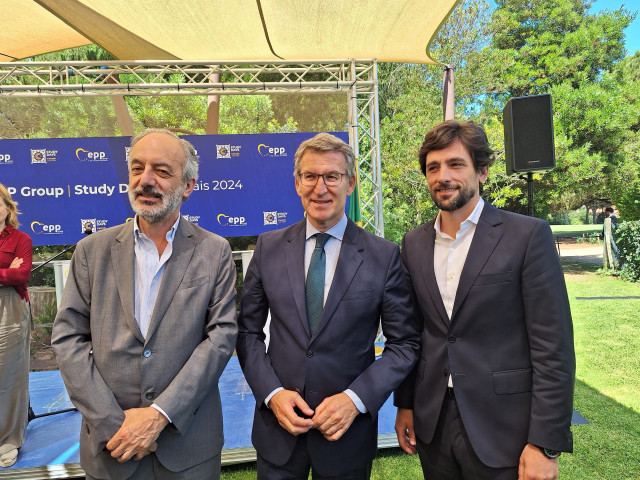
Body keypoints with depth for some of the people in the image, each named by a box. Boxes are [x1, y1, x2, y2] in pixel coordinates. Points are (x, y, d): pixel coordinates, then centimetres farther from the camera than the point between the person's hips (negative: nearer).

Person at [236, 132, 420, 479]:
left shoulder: (384, 255, -9)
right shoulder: (268, 247, -3)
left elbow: (404, 342, -5)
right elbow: (248, 331, 1)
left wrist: (356, 399, -14)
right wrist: (272, 393, -10)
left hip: (348, 430, -1)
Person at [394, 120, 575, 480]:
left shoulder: (528, 235, -10)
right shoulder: (414, 244, 3)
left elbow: (553, 349, -11)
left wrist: (546, 445, -12)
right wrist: (404, 404, 9)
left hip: (502, 431, -4)